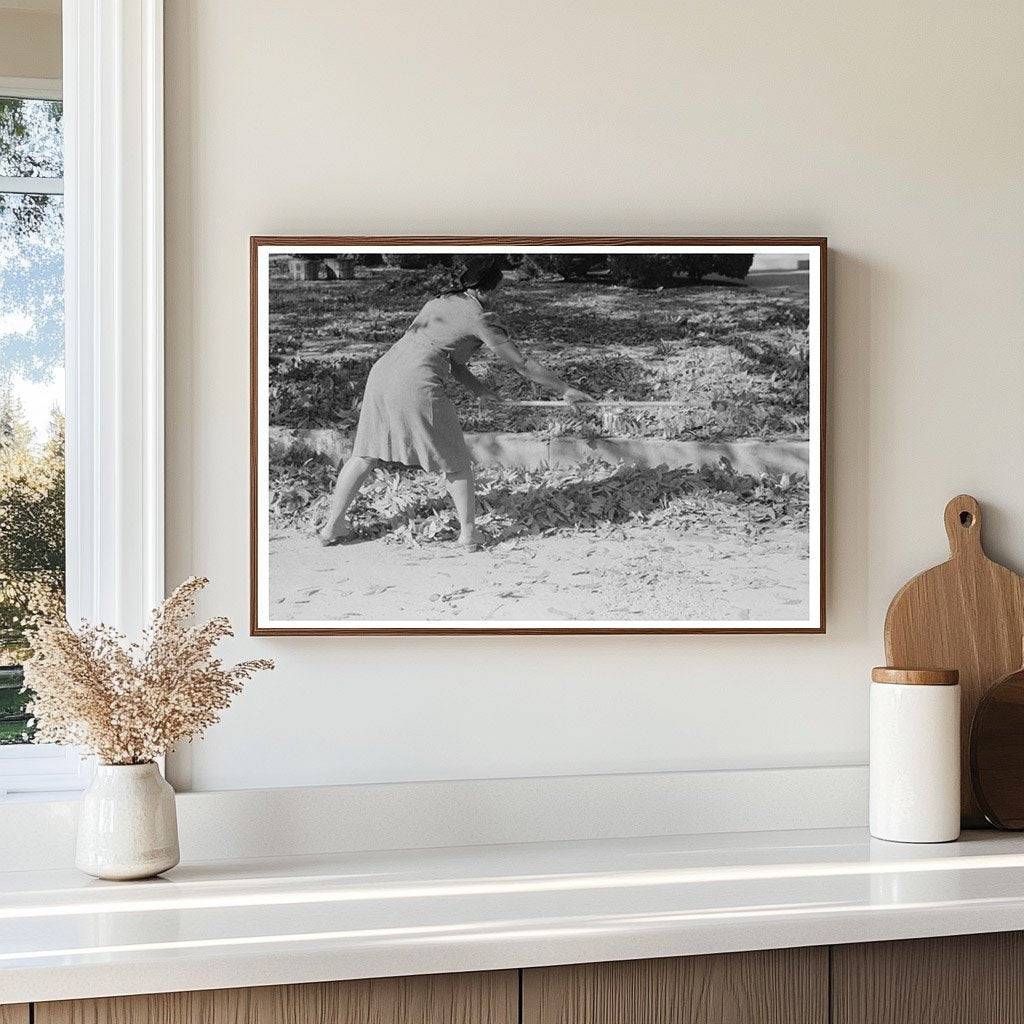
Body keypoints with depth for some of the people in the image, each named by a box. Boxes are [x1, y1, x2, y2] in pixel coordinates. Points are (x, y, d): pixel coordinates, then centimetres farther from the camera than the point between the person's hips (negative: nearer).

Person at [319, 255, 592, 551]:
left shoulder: (439, 302, 22)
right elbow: (521, 364, 4)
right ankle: (468, 533, 18)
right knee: (456, 462, 11)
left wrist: (478, 389, 24)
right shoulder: (479, 318, 0)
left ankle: (332, 527, 19)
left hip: (382, 371, 7)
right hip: (417, 386, -7)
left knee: (365, 455, 17)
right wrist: (565, 390, 12)